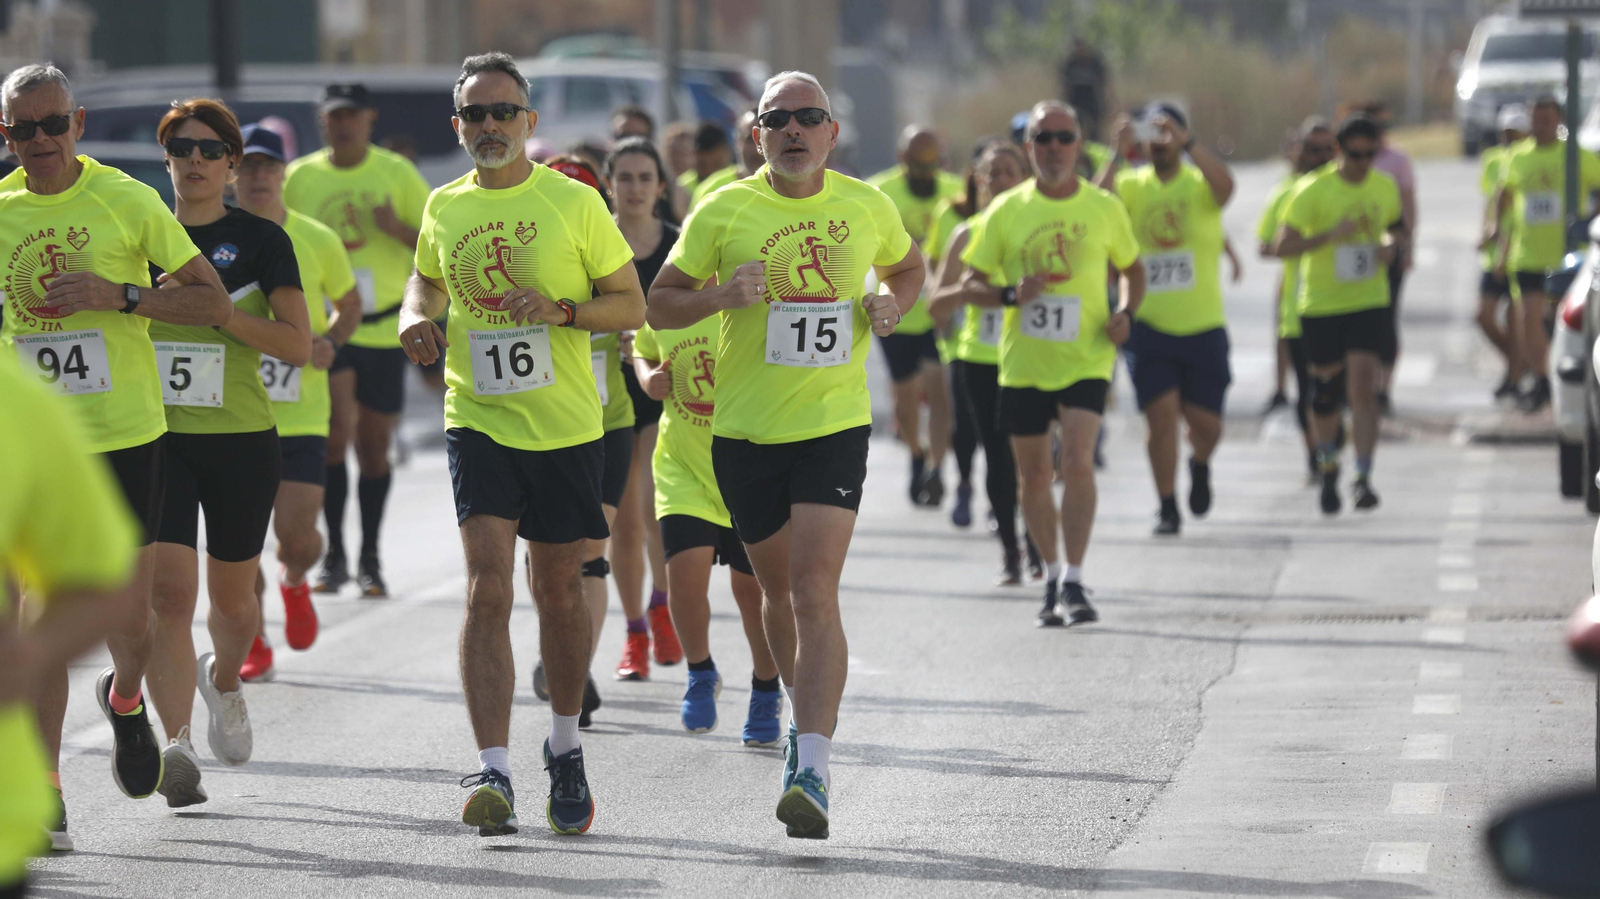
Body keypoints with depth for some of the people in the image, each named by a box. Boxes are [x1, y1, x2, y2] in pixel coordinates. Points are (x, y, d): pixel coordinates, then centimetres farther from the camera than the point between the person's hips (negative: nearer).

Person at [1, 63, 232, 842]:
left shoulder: (127, 201, -5)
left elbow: (214, 302, -3)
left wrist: (118, 296, -16)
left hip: (126, 434, -1)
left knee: (126, 619, 3)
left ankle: (126, 700, 39)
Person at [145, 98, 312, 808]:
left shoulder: (261, 241, -1)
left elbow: (298, 345, -9)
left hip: (241, 438, 0)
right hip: (157, 436, 1)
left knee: (232, 599, 12)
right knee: (167, 593, -15)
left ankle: (223, 678, 45)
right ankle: (176, 745, -20)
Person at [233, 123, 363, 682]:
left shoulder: (317, 241, 0)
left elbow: (350, 306, 14)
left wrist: (328, 342, -6)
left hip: (300, 412, -1)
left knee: (297, 537, -9)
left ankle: (294, 582, 28)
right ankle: (253, 647, 17)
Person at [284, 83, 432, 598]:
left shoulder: (397, 173, 2)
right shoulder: (298, 178, 3)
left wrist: (396, 227, -15)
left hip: (384, 328, 1)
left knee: (374, 447, 7)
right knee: (334, 435, -14)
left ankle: (370, 560, 18)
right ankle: (334, 555, -4)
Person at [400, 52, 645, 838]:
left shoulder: (574, 203, -4)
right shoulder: (444, 207, 5)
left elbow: (631, 305, 0)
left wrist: (563, 310, -18)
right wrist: (416, 318, 3)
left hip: (566, 427, -1)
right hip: (478, 422, 1)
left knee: (559, 591, 11)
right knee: (487, 588, -14)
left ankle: (565, 750, 33)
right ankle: (492, 773, -20)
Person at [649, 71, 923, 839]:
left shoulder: (866, 207, 2)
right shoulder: (723, 213, -3)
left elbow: (907, 266, 22)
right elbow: (659, 304, 2)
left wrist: (892, 303, -1)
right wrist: (722, 294, -18)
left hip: (834, 426, -1)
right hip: (744, 429, 1)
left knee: (815, 594, -14)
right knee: (778, 592, 15)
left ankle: (812, 772, -20)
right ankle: (805, 713, 41)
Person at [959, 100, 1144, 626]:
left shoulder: (1105, 208, 2)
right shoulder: (1006, 211, 1)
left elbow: (1133, 270, 17)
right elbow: (972, 284, 4)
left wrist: (1126, 313, -3)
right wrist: (1010, 294, -16)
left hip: (1086, 361, -2)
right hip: (1023, 362, 2)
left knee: (1078, 463, -18)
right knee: (1034, 475, 9)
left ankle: (1074, 582, -15)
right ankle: (1052, 577, 27)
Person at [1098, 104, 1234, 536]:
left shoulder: (1198, 183, -2)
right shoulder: (1132, 185, 3)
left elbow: (1225, 186, -26)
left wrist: (1187, 142, -32)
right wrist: (1118, 157, -24)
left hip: (1202, 325, 0)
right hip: (1148, 323, 0)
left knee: (1206, 423, 3)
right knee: (1161, 413, -9)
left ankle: (1200, 466, 38)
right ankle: (1167, 507, 5)